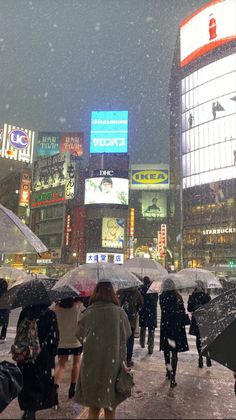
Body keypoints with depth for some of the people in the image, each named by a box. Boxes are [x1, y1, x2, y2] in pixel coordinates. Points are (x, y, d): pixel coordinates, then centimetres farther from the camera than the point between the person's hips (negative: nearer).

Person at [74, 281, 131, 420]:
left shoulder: (88, 312, -10)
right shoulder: (120, 312, -11)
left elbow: (80, 337, -1)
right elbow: (125, 337, -3)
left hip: (91, 364, 0)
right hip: (112, 364, 0)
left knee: (93, 407, 18)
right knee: (110, 408, 18)